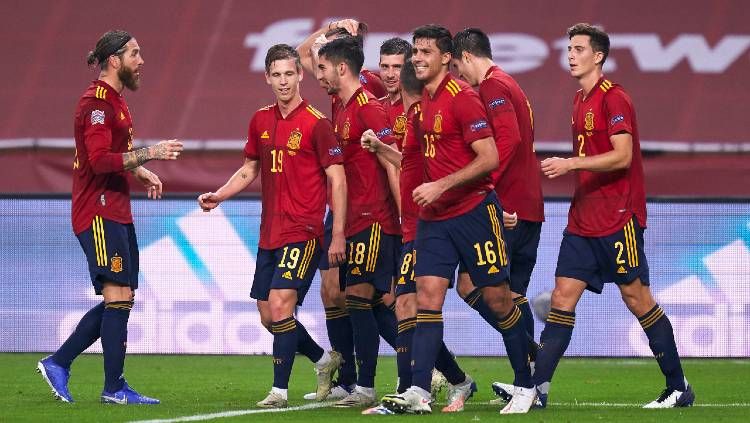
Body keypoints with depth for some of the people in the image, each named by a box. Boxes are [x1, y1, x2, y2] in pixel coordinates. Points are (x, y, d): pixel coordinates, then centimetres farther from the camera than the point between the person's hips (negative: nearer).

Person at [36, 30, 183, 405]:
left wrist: (141, 171, 15)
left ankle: (57, 363, 17)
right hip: (99, 214, -10)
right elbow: (100, 160, -23)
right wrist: (149, 153, -25)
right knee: (119, 297, -9)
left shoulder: (114, 100, 17)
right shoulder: (96, 102, -14)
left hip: (117, 214, 10)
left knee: (120, 301, 11)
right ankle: (114, 388, -4)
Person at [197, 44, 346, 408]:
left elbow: (337, 179, -9)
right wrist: (218, 196, 5)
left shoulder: (316, 123, -10)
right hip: (269, 234, 7)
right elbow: (249, 170, 21)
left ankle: (280, 391, -10)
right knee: (268, 315, 9)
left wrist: (338, 235, -13)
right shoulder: (260, 121, 9)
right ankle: (324, 360, 31)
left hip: (303, 232, -7)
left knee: (280, 304, -17)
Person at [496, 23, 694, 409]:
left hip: (618, 218, -8)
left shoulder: (613, 98, -12)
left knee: (636, 297, -3)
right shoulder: (580, 100, 15)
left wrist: (572, 163, -25)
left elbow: (622, 156, -21)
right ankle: (536, 388, -3)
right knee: (563, 297, 1)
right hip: (583, 218, 8)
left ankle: (679, 388, 6)